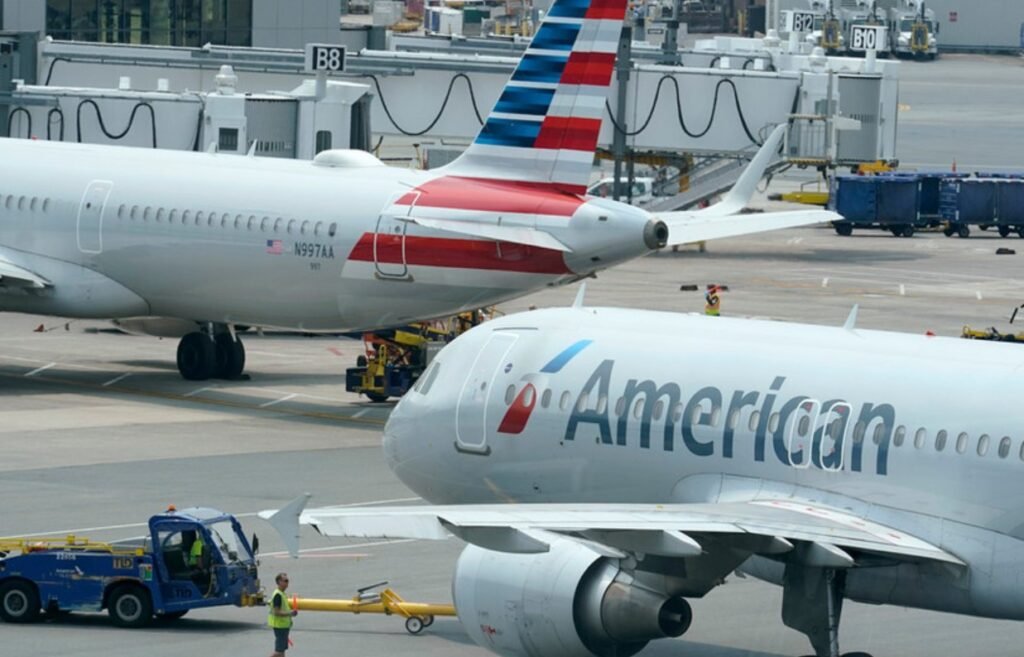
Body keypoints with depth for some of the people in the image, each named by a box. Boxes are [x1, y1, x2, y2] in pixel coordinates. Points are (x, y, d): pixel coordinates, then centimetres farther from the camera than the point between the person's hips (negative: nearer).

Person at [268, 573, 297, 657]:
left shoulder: (282, 594, 12)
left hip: (284, 625, 10)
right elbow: (276, 612, -24)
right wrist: (290, 613, -28)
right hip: (280, 625, -10)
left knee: (282, 649, 12)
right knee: (279, 650, -8)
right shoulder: (278, 595, -19)